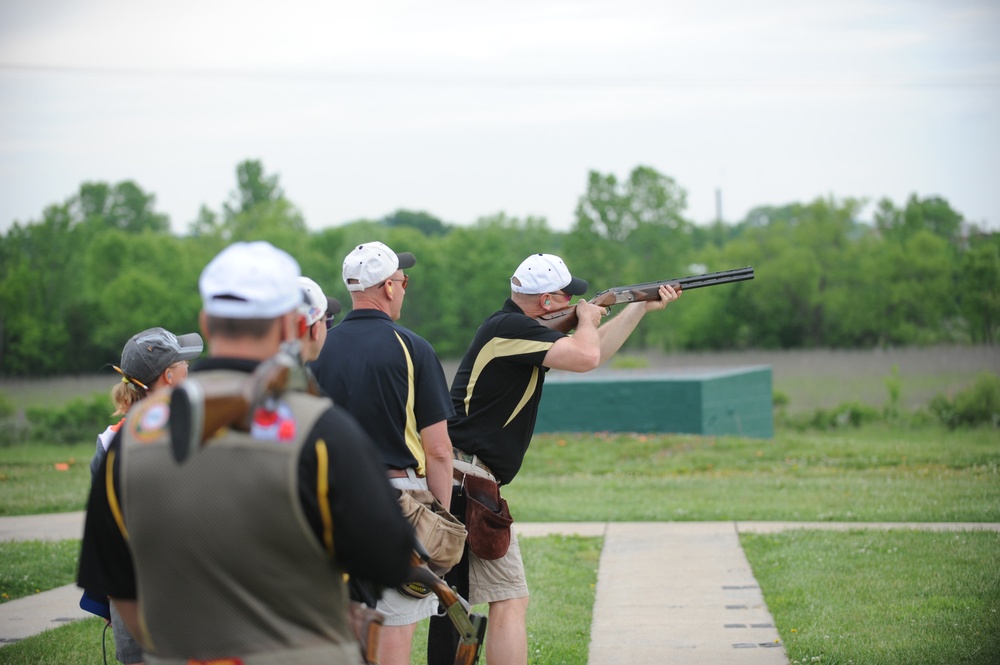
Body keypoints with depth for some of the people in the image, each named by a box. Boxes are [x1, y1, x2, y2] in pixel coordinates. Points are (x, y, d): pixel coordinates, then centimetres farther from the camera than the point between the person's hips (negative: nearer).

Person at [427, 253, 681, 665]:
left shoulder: (519, 330, 17)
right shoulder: (510, 329, -14)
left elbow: (591, 352, 28)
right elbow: (584, 357, -22)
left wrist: (642, 307, 27)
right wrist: (587, 319, 0)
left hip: (452, 485, 10)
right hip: (467, 484, -10)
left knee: (454, 598, 16)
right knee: (509, 601, -8)